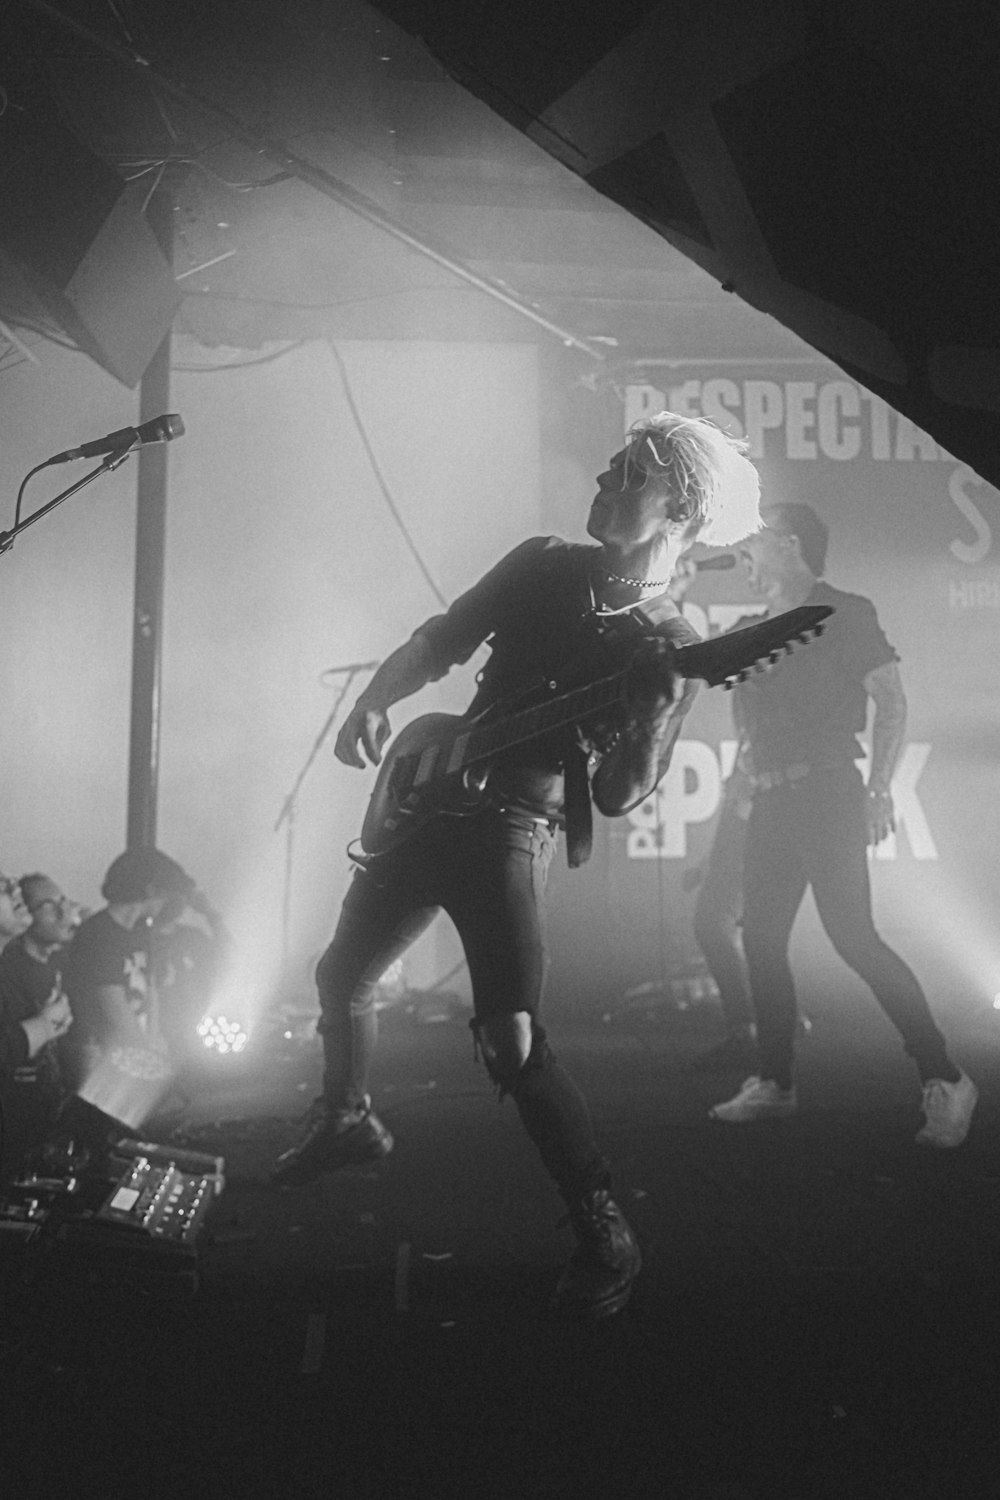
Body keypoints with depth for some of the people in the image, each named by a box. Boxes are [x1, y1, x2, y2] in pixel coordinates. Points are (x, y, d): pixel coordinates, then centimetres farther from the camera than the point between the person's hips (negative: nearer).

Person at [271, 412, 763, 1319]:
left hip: (513, 828, -6)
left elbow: (618, 796, -13)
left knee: (512, 1041, -20)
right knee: (342, 975, 19)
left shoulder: (670, 646, -10)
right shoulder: (545, 566, 4)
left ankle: (606, 1238, -8)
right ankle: (347, 1122, 46)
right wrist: (372, 705, -4)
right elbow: (439, 641, 14)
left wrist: (659, 707, -30)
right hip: (431, 800, 6)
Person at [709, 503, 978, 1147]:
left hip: (828, 791, -7)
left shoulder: (845, 613, -3)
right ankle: (775, 1082, 16)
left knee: (852, 933, -14)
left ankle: (945, 1078, -7)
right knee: (761, 938, 6)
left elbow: (892, 700, -8)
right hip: (772, 798, 8)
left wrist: (880, 791, -14)